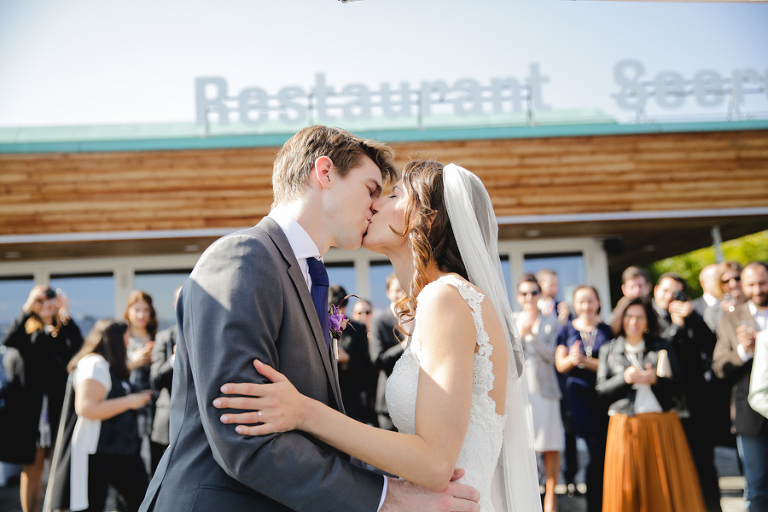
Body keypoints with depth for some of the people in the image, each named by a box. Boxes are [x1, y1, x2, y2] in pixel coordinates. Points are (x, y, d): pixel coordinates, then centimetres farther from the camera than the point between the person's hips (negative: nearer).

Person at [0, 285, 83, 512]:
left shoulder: (64, 332, 8)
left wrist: (65, 315, -18)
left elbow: (77, 347, -14)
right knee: (32, 467, 5)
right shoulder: (27, 331, 7)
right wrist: (27, 309, -22)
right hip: (30, 408, 0)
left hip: (57, 408, 0)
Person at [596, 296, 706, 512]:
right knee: (628, 486, -2)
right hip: (626, 427, 0)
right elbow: (601, 391, 3)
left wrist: (655, 379, -14)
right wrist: (624, 378, -13)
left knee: (665, 483, -1)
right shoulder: (608, 351, 11)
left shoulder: (662, 347, 11)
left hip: (662, 424, 0)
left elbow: (677, 387, 4)